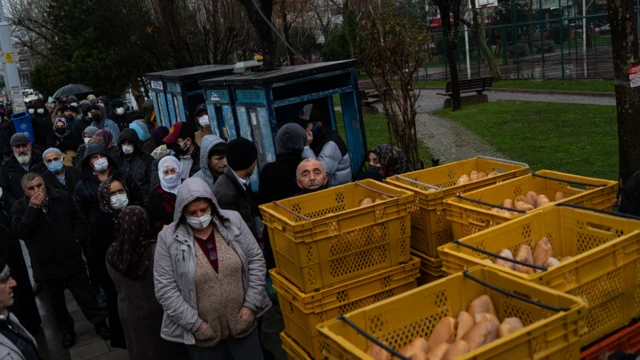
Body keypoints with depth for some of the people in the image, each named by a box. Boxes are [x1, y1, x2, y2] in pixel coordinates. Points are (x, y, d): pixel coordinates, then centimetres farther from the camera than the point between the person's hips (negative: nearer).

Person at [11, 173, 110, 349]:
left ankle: (99, 323, 26)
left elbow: (80, 218, 8)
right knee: (56, 302, 15)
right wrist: (33, 207, -24)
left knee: (86, 296, 8)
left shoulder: (63, 197, -2)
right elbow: (20, 232, -19)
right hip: (46, 265, 0)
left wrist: (76, 238, -4)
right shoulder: (20, 208, -4)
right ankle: (67, 330, 34)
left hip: (71, 259, 0)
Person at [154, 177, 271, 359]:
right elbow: (165, 289, -11)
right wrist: (195, 324, -13)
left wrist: (251, 304, -6)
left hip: (242, 322, 2)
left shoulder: (233, 221, -5)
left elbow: (256, 261, -1)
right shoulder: (168, 238, -11)